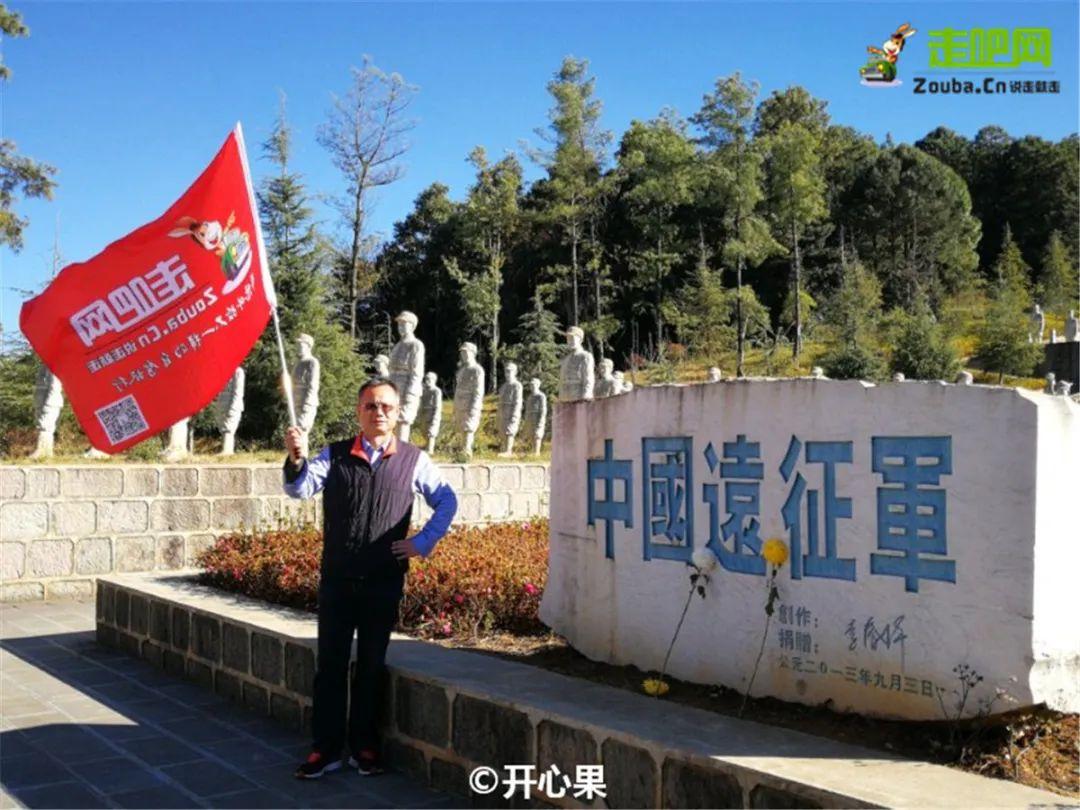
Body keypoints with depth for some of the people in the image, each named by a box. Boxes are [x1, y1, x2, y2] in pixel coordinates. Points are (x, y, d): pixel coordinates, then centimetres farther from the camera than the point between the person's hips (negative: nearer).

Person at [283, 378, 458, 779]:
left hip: (384, 581, 0)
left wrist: (422, 542, -1)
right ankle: (326, 748, 15)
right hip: (337, 578, 0)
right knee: (330, 663, 5)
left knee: (372, 665, 10)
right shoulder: (335, 455, 0)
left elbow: (446, 501, 7)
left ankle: (364, 746, 22)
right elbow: (301, 488, -14)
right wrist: (296, 460, -34)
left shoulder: (413, 460, 0)